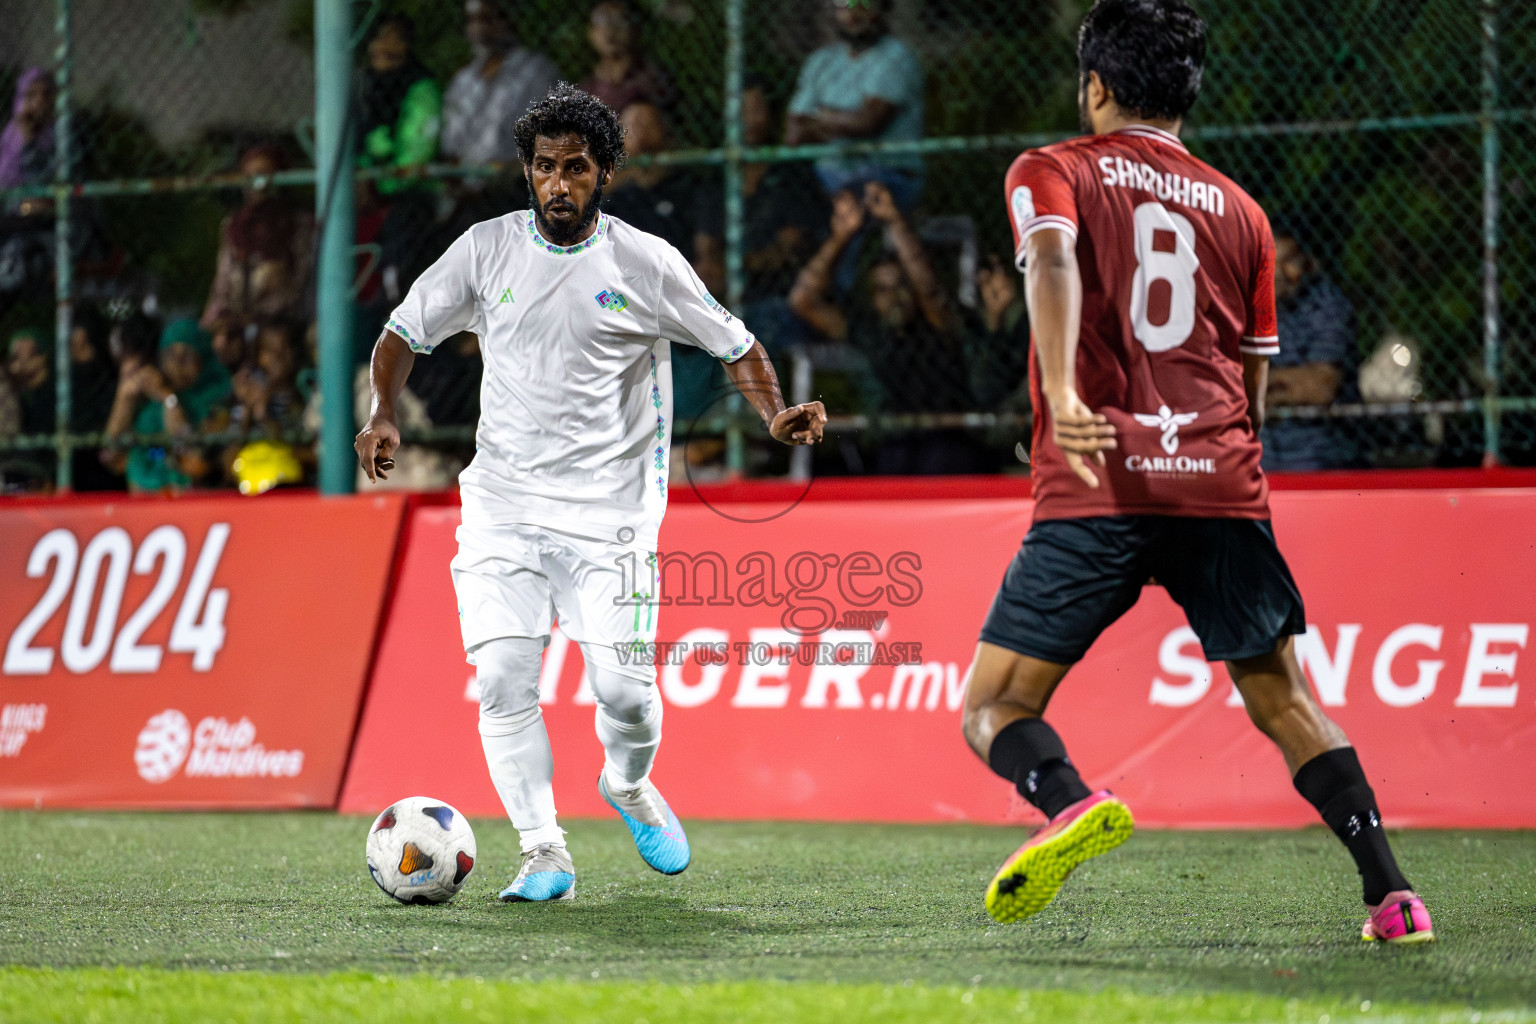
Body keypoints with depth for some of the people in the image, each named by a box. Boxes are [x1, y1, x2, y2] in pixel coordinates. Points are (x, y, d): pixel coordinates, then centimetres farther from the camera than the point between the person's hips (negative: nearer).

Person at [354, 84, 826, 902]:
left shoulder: (646, 264, 0)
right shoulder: (487, 250, 3)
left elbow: (735, 345, 9)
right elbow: (404, 332, 12)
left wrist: (775, 416, -9)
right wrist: (383, 415, -5)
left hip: (609, 506, -1)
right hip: (502, 503, 1)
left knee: (624, 688, -8)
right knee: (502, 677, -12)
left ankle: (629, 786, 26)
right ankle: (543, 855, -3)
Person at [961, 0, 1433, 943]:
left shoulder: (1052, 173, 9)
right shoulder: (1240, 211, 20)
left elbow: (1053, 259, -14)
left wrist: (1061, 394, -28)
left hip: (1097, 492, -3)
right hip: (1223, 490, 3)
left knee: (993, 710, 2)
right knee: (1287, 706, 12)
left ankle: (1070, 803, -29)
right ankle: (1393, 894, -2)